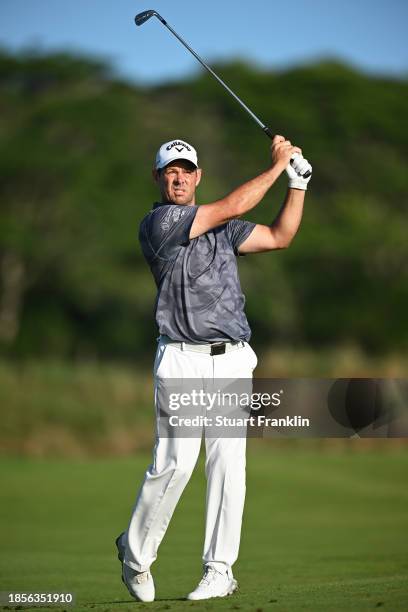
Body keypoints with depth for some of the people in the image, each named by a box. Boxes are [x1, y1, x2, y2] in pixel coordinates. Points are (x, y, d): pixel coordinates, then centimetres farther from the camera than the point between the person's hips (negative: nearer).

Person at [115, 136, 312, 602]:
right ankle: (135, 554, 6)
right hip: (182, 359, -6)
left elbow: (279, 236, 19)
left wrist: (298, 183, 10)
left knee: (228, 462, 0)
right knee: (176, 461, -15)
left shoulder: (222, 228, 18)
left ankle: (219, 571, 5)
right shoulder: (158, 223, -4)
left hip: (232, 359, 6)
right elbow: (233, 207, -8)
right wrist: (277, 165, 1)